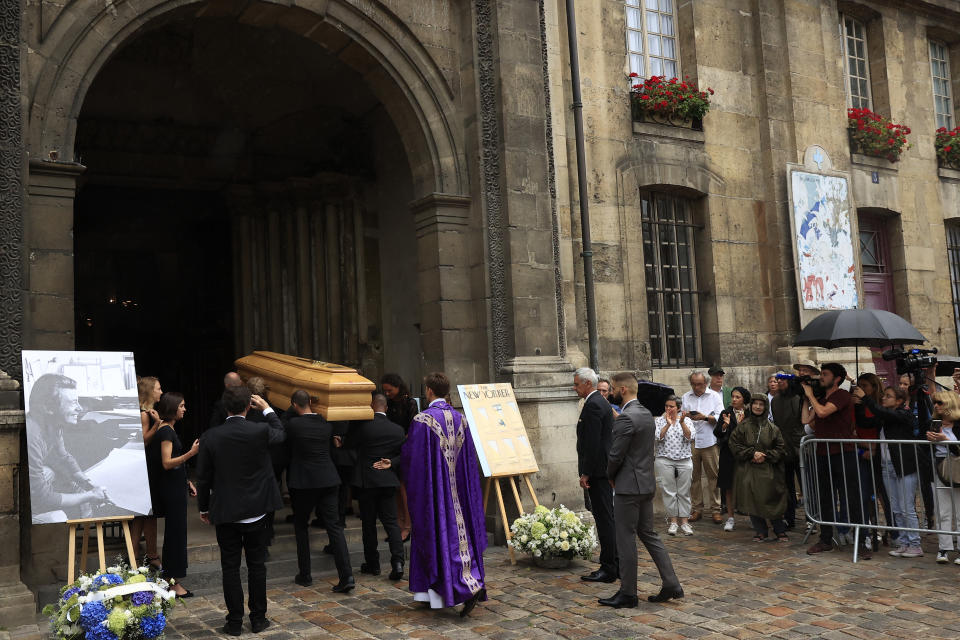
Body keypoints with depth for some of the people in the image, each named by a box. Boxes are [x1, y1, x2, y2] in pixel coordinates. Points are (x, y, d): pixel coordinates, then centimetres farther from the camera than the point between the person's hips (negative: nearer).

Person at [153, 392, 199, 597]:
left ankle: (171, 579, 21)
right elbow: (167, 463, -23)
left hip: (176, 487, 10)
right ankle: (173, 581, 1)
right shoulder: (166, 430, -16)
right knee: (175, 532, -5)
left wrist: (187, 482, 20)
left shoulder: (169, 429, 14)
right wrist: (191, 453, -30)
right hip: (171, 488, -10)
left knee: (174, 532, 13)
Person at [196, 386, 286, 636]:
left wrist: (204, 507, 11)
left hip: (225, 512, 0)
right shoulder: (260, 430, -12)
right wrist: (267, 408, 23)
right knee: (256, 565, 12)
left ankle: (235, 622, 15)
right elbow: (280, 433, 13)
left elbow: (203, 477, -3)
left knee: (230, 568, 9)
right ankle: (258, 618, 20)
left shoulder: (210, 437, -10)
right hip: (256, 511, 1)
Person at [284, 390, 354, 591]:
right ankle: (346, 575, -9)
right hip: (328, 481, 4)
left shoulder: (294, 424, -11)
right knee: (334, 526, 1)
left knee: (301, 526, 15)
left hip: (303, 482, -3)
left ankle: (305, 574, 20)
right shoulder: (326, 423, 3)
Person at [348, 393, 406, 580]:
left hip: (366, 480, -3)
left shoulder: (363, 426, -11)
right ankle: (397, 560, -9)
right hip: (388, 480, 3)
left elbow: (350, 446, 0)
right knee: (391, 521, 6)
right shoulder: (397, 429, 2)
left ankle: (372, 564, 15)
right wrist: (391, 463, 0)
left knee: (369, 523, 8)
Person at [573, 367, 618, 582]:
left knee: (604, 519, -6)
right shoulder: (601, 402, 16)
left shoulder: (592, 405, -16)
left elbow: (592, 443, -22)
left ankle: (608, 569, -1)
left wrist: (586, 473, -18)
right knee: (608, 518, 14)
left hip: (597, 471, -11)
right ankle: (616, 565, 21)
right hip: (605, 469, 11)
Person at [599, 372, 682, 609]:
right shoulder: (647, 414, 11)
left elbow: (616, 456, -19)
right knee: (648, 534, 16)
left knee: (626, 540, 0)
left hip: (629, 486, -9)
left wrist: (610, 476, 1)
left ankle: (627, 593, 9)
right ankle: (671, 584, 16)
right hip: (647, 484, 9)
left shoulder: (626, 418, -20)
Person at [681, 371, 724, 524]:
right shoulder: (686, 397, 13)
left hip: (709, 442, -2)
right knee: (693, 476, 5)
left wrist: (705, 417, -15)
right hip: (690, 442, 2)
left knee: (713, 476, -1)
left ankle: (716, 509, 6)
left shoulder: (715, 396, 6)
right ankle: (697, 508, 14)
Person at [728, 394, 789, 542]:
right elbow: (734, 445, 0)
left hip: (768, 471, 0)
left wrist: (766, 456, -8)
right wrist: (752, 453, -9)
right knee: (753, 502, -1)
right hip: (748, 471, 0)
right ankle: (760, 531, 12)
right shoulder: (743, 426, 4)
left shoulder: (772, 428, 5)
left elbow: (780, 448, 5)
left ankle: (780, 531, 14)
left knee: (772, 501, -2)